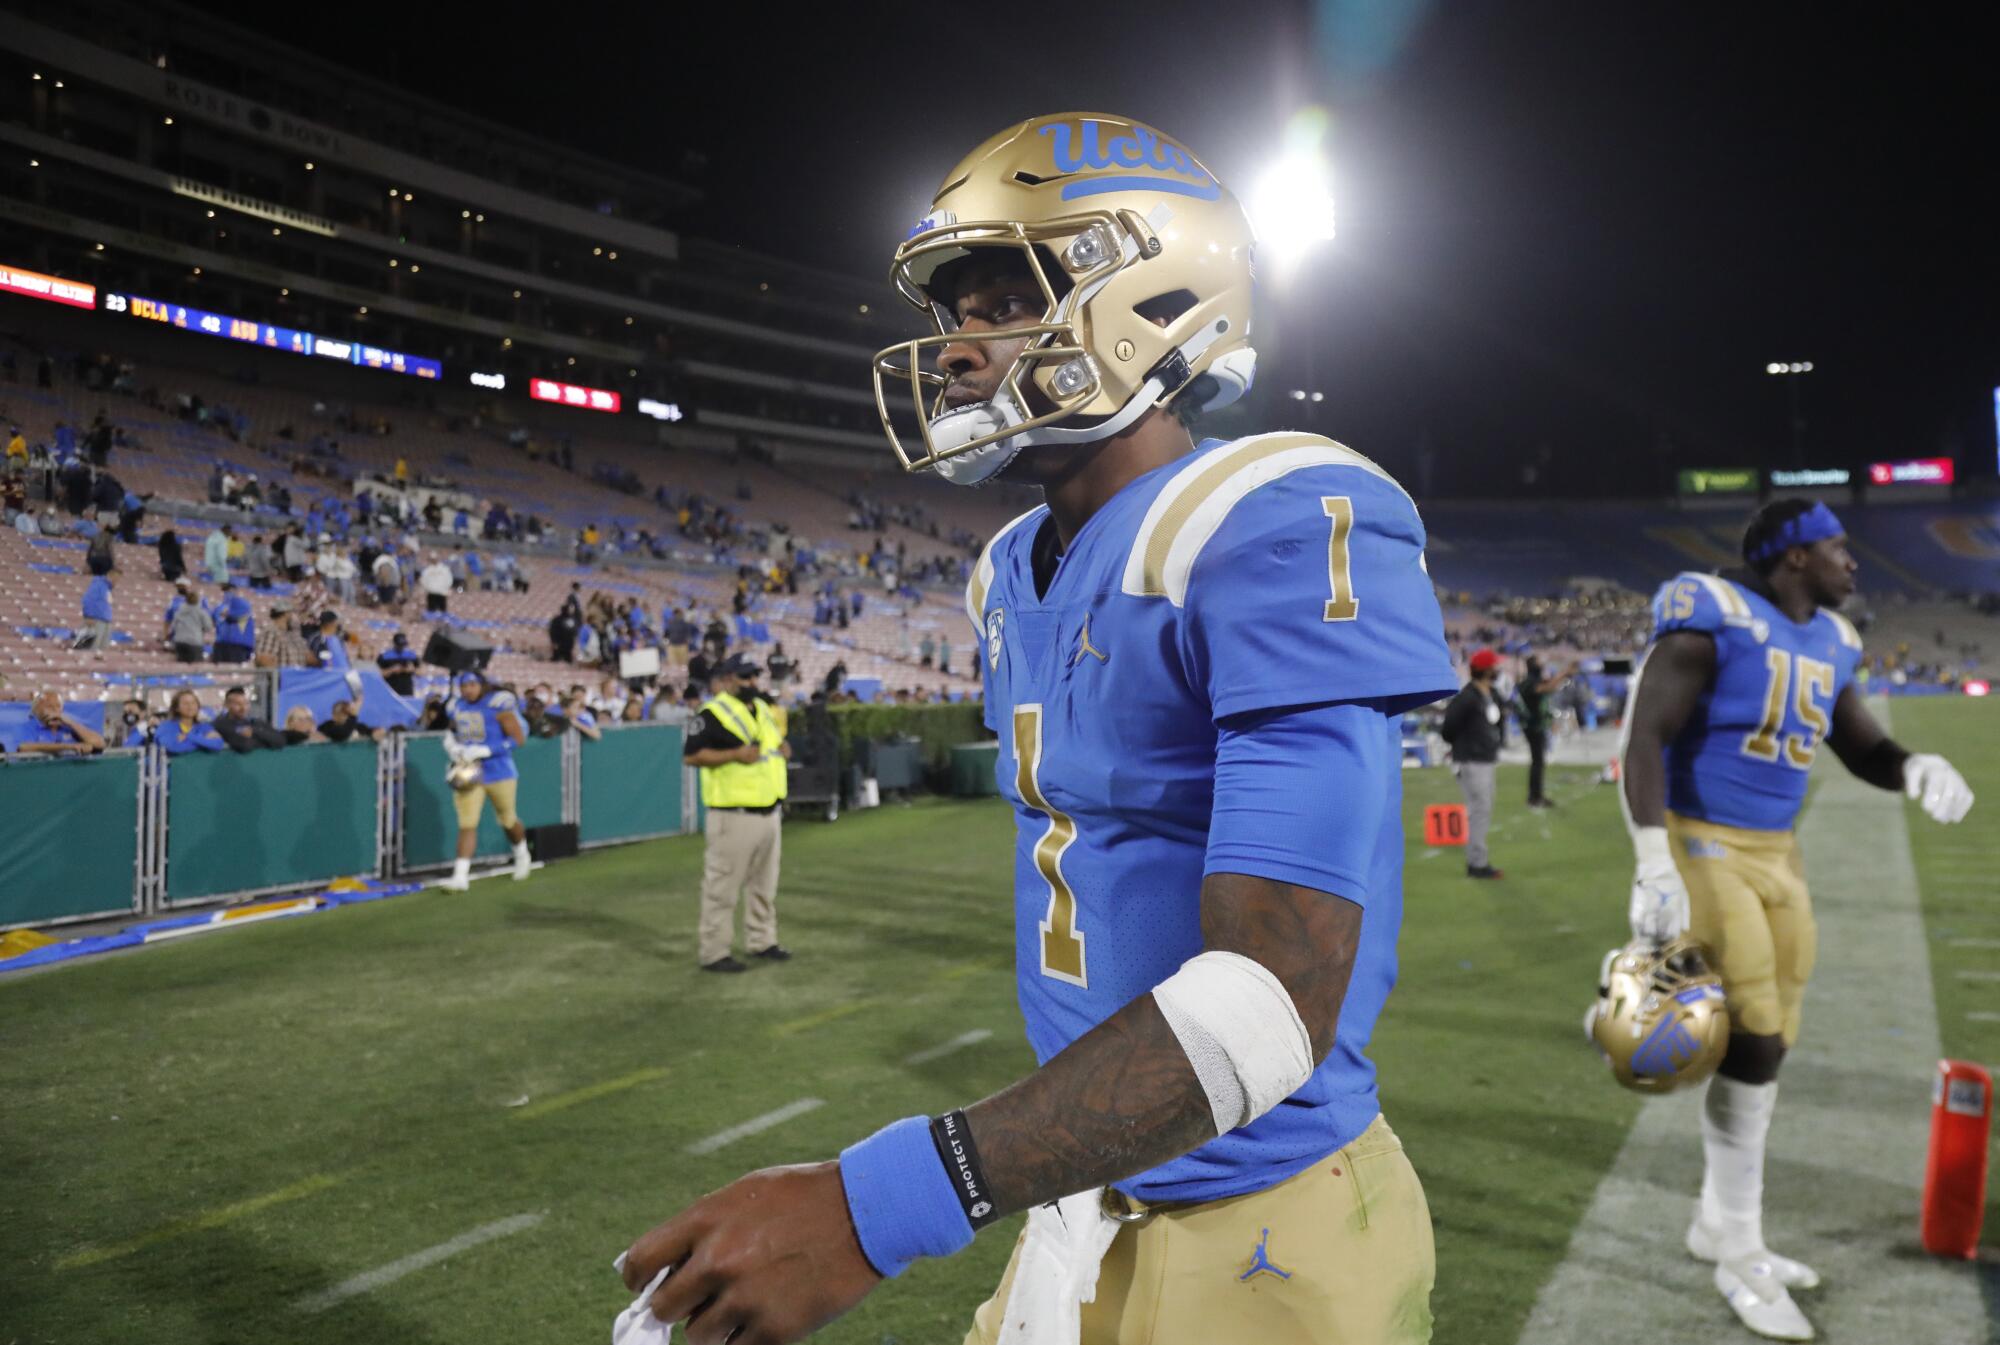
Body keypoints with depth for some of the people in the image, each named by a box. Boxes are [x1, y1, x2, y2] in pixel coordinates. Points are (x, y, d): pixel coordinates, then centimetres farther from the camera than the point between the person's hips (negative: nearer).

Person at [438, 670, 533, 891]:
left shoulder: (498, 705, -15)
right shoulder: (457, 707, 3)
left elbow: (518, 738, -17)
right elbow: (453, 731, 23)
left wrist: (483, 750, -23)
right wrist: (452, 745, -1)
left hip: (499, 773, -4)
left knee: (507, 820, 13)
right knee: (466, 824, -5)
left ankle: (522, 855, 42)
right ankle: (460, 876, -5)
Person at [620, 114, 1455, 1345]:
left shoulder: (1282, 533, -21)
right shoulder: (1018, 576, 6)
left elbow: (1275, 992, -28)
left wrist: (884, 1203, -32)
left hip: (1262, 1231, -7)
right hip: (1089, 1190, 7)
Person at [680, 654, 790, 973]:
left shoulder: (763, 709, 15)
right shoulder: (713, 713, -11)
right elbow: (691, 755, -16)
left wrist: (782, 747, 6)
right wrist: (735, 755, -23)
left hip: (770, 812, 8)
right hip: (734, 816, -8)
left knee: (764, 884, 17)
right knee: (722, 887, -3)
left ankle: (762, 941, 30)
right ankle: (712, 953, 5)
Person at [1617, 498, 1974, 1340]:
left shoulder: (1828, 643, 10)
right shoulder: (1712, 624, -15)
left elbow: (1862, 748, 18)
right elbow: (1644, 740, -19)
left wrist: (1916, 769, -7)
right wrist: (1655, 869, -25)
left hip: (1778, 854, 8)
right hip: (1704, 848, -8)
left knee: (1767, 1047, 12)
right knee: (1753, 1043, -9)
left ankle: (1719, 1223, 28)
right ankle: (1741, 1254, 7)